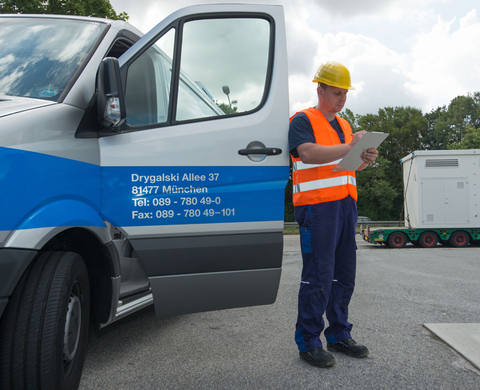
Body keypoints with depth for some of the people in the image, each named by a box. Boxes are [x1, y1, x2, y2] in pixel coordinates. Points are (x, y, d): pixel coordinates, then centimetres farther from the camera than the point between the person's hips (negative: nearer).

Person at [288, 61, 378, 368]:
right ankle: (309, 343, 4)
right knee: (318, 276, -7)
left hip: (346, 204, 8)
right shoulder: (303, 121, -1)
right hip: (318, 205, -8)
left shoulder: (344, 125, 23)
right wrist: (350, 147, -20)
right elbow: (308, 153, -19)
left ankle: (339, 335, 23)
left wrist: (366, 160, 5)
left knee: (345, 274, 11)